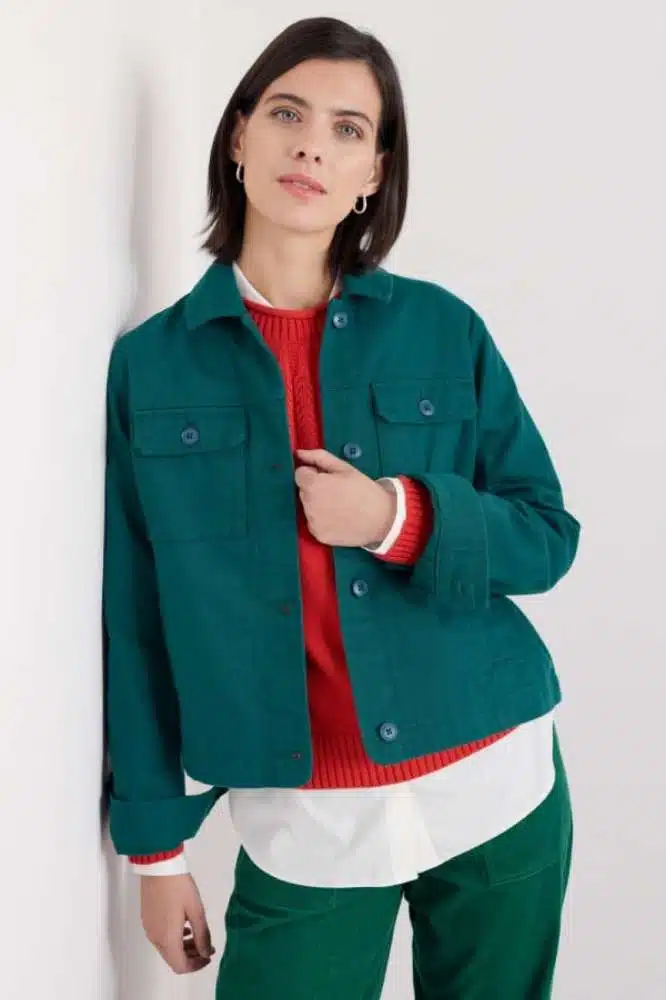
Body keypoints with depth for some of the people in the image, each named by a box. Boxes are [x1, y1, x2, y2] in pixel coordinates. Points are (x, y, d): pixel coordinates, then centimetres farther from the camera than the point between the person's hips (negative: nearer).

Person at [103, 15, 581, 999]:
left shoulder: (444, 329, -2)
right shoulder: (151, 362, -3)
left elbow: (548, 536, 1)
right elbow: (139, 622, 0)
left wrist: (403, 520, -17)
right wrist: (157, 841, 1)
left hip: (496, 791, 1)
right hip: (300, 823, -1)